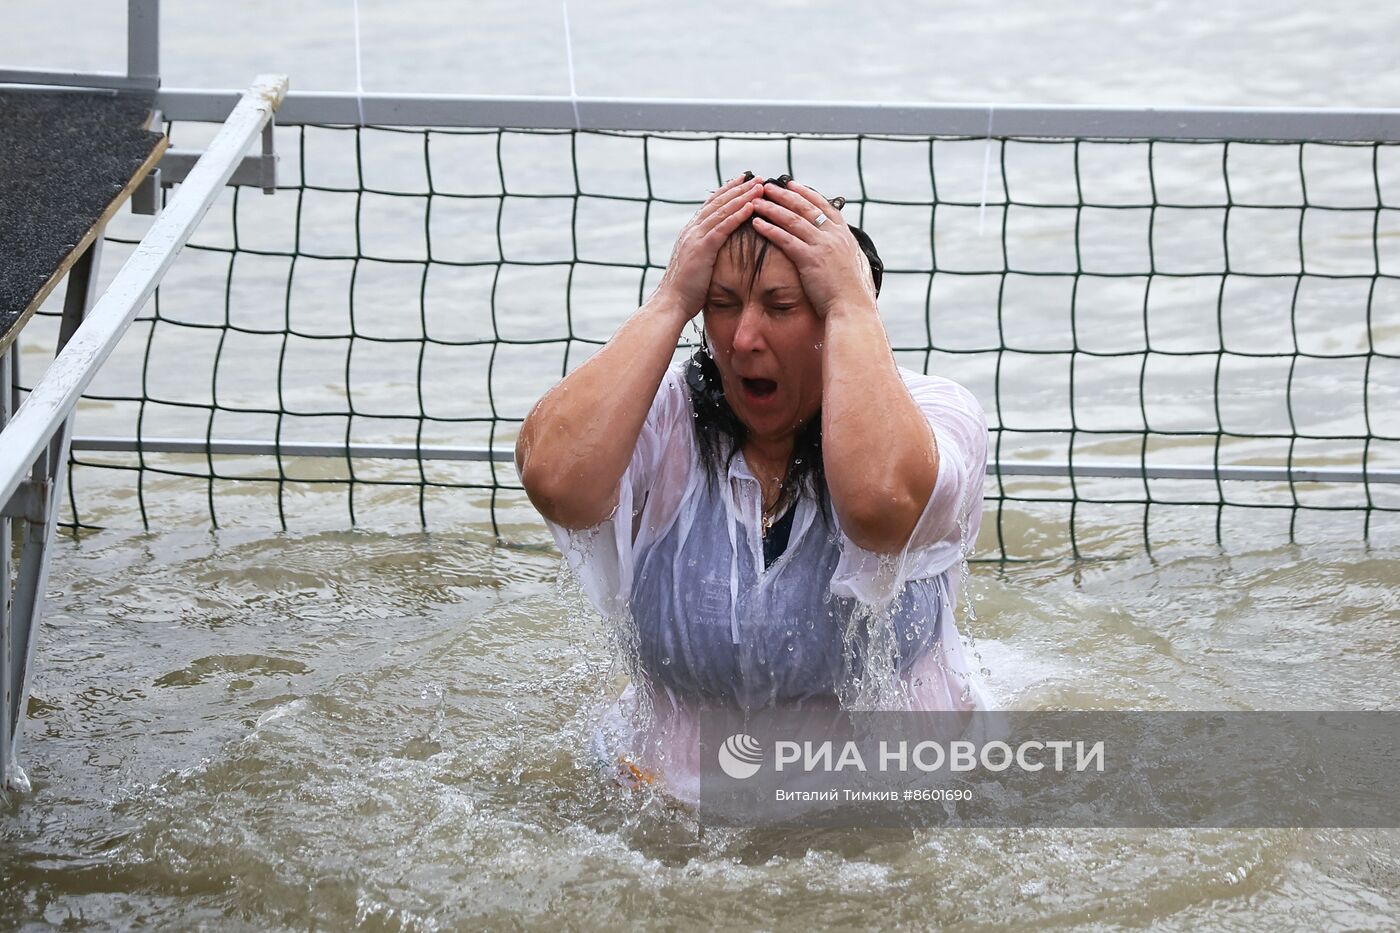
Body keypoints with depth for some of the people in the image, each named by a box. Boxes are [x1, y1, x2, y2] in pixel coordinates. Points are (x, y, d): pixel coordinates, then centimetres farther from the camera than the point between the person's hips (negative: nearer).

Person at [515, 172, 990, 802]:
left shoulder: (930, 413, -8)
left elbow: (879, 501, -33)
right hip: (673, 792, 1)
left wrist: (852, 305, -22)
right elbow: (555, 482, -25)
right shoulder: (665, 418, -2)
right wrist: (670, 301, -17)